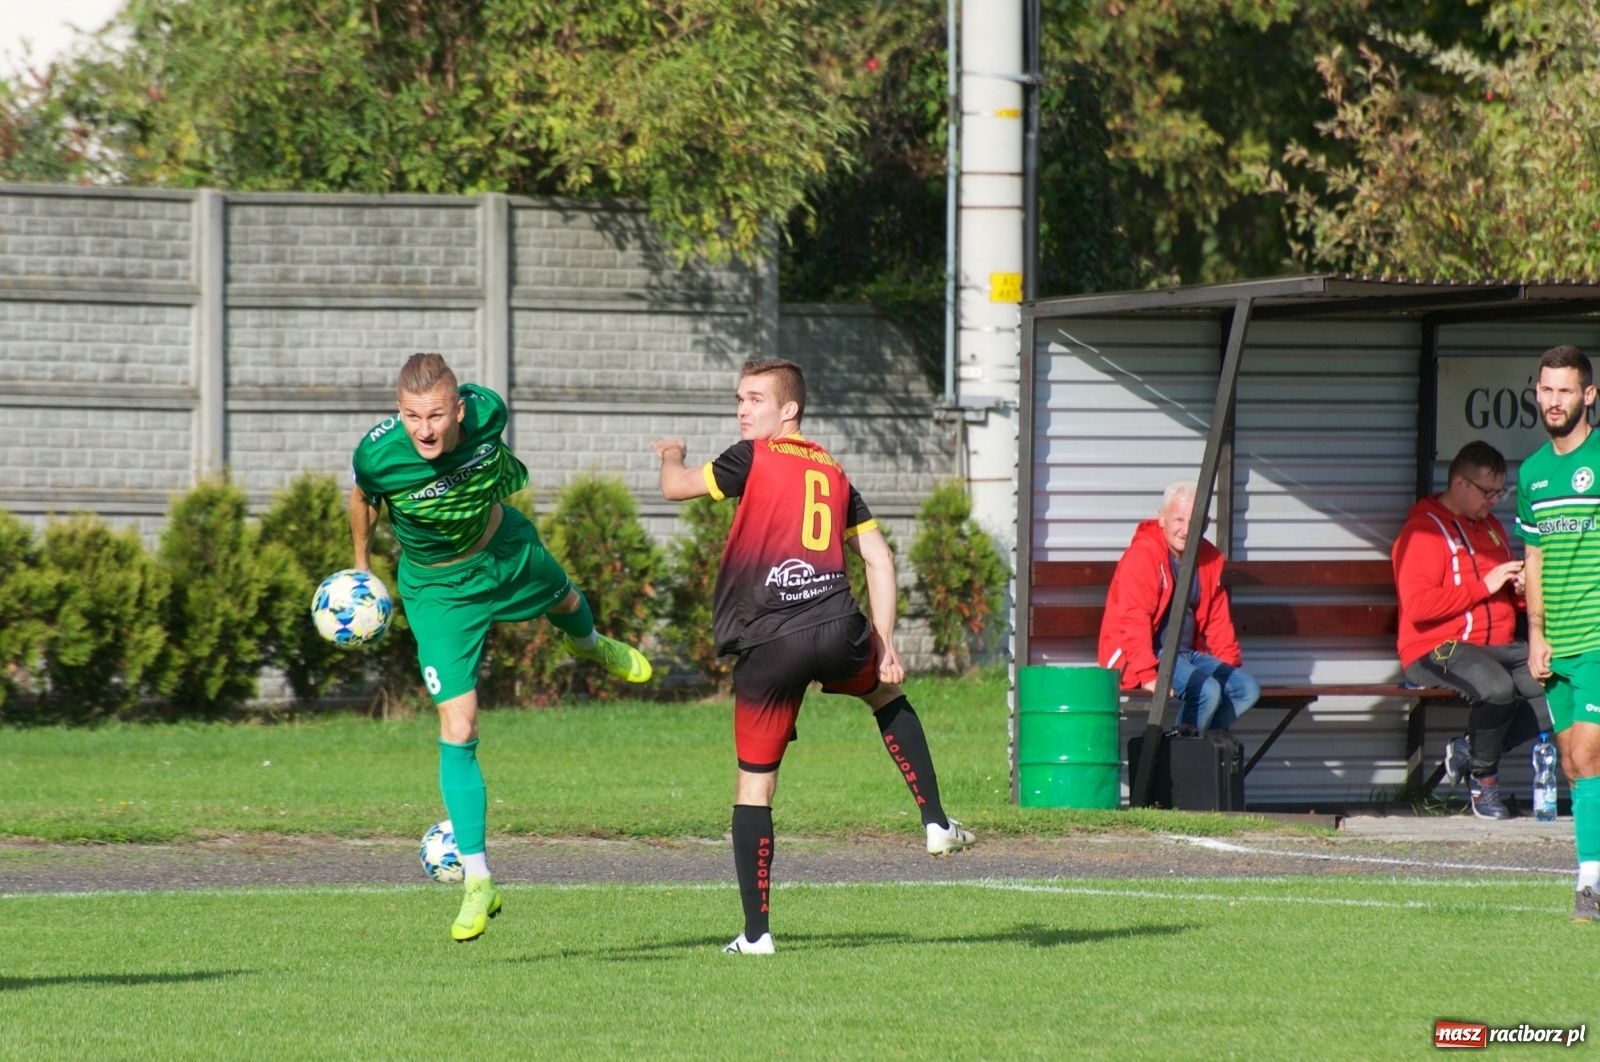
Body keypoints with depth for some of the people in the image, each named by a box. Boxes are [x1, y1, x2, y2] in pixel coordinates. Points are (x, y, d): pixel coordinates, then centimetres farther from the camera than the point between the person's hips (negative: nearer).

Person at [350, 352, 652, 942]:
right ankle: (477, 879, -4)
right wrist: (361, 565, 5)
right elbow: (364, 500, -9)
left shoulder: (486, 410, -29)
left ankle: (588, 645, 77)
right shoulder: (378, 454, -35)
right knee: (457, 729, -12)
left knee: (564, 602, 35)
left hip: (506, 550, 3)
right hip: (438, 589, -3)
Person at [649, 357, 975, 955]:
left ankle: (755, 933, 5)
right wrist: (884, 643, 18)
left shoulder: (754, 458, 2)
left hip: (767, 646, -4)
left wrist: (671, 456, 29)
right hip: (838, 630, 4)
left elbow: (675, 487, 5)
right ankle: (936, 824, 28)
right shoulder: (831, 471, 18)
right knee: (888, 696, 36)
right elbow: (878, 556, 16)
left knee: (754, 781, 6)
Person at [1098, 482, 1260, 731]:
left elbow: (1218, 620, 18)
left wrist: (1231, 668, 9)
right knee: (1206, 690, -28)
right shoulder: (1142, 555, -16)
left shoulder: (1210, 559, 9)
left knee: (1248, 689, -7)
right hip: (1139, 656, -8)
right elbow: (1133, 621, -22)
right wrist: (1148, 676, -29)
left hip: (1188, 654, 8)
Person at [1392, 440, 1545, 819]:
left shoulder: (1491, 528, 23)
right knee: (1497, 688, -38)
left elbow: (1509, 600, 34)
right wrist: (1484, 585, -16)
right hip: (1438, 649, -8)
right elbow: (1418, 606, -18)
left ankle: (1470, 748, -4)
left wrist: (1521, 589, 8)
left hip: (1499, 646, 8)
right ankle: (1483, 780, -14)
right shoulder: (1424, 531, -4)